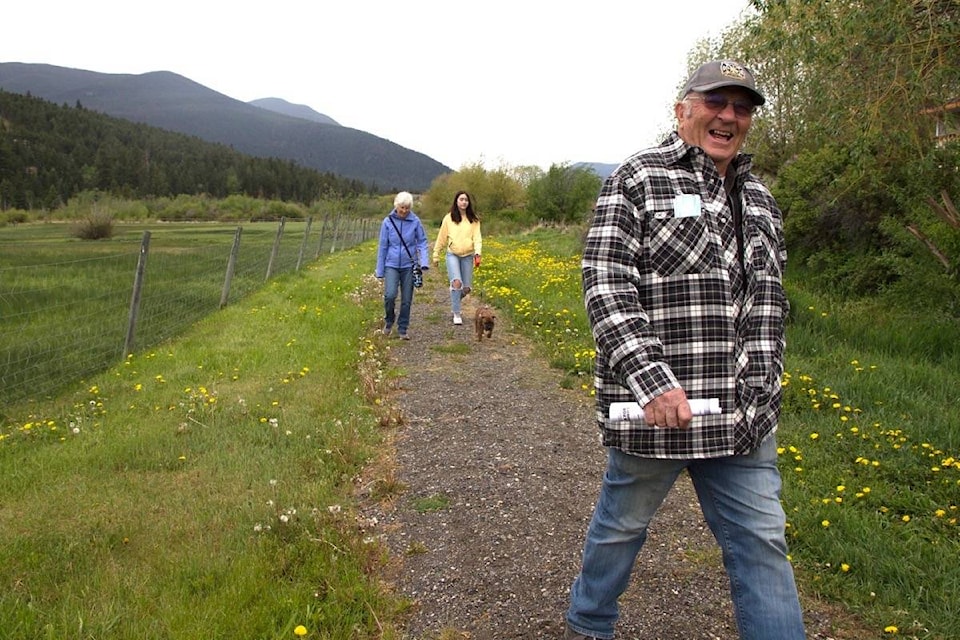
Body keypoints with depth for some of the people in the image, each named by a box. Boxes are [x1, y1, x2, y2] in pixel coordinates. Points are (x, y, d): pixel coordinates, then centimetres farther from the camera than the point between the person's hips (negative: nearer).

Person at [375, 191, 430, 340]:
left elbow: (422, 242, 3)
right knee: (390, 295, -16)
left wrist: (424, 262, -12)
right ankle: (389, 320, 13)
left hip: (409, 265, 1)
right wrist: (379, 270, 4)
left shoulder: (415, 222, -4)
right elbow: (382, 246, 3)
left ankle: (403, 329, 21)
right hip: (392, 265, 0)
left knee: (407, 300, 5)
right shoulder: (388, 222, -2)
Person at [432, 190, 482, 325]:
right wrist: (436, 256, 11)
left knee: (466, 288, 3)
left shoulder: (474, 219, 6)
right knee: (456, 282, -21)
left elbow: (477, 237, -2)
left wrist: (477, 253, -19)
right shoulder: (449, 218, 3)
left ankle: (455, 301, 36)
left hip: (468, 255, 2)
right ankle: (456, 314, -11)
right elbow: (441, 237, 9)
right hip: (452, 254, -2)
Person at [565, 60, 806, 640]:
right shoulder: (638, 179, -6)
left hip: (745, 417, 5)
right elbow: (605, 285, -15)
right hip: (656, 406, -5)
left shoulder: (760, 199, 14)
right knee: (622, 524, 14)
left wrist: (764, 390, 16)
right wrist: (650, 379, -24)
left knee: (762, 541, 9)